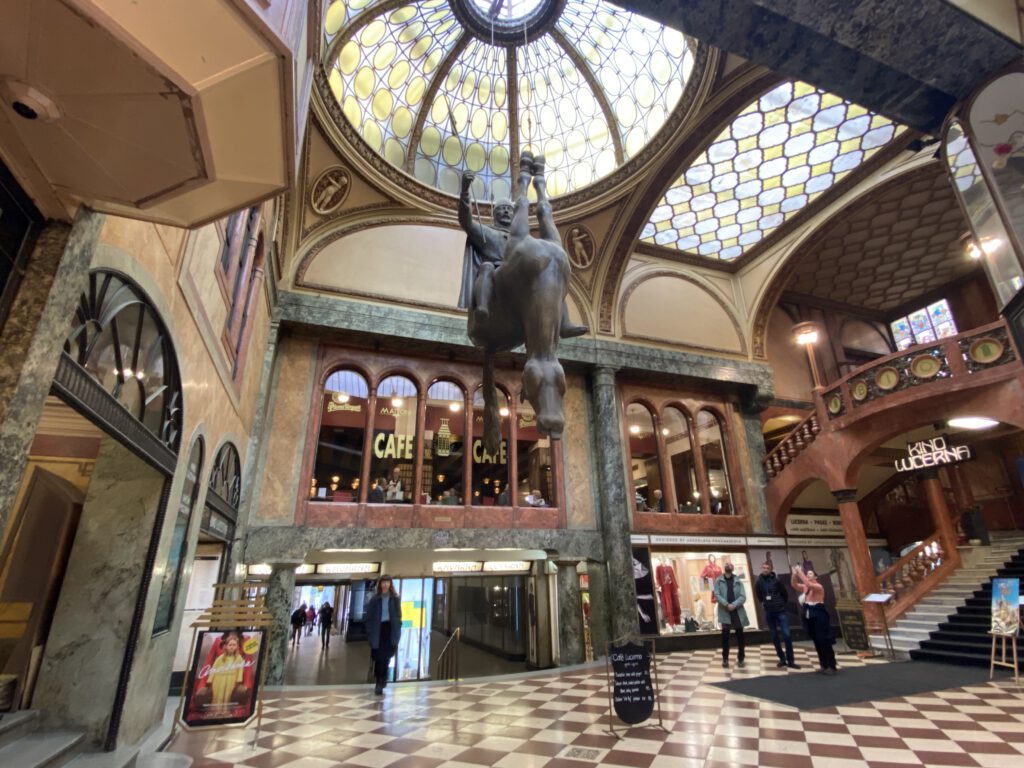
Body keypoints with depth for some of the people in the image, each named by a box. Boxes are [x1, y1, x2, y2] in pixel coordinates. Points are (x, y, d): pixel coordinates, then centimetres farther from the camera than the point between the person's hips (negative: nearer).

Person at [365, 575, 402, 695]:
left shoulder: (395, 598, 5)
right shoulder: (375, 599, 1)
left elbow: (398, 615, 6)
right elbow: (369, 617, 0)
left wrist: (397, 631, -2)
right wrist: (370, 633, -8)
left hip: (390, 629, 1)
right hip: (378, 630, -1)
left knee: (386, 657, 3)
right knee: (379, 658, -1)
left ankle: (381, 681, 21)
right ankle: (380, 682, 10)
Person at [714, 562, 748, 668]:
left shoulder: (738, 581, 6)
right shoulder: (718, 581, 3)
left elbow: (743, 596, -4)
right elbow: (717, 595, -6)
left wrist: (734, 604, -18)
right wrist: (726, 604, -19)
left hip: (738, 611, 1)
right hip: (725, 612, -1)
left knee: (740, 635, 8)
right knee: (725, 635, -2)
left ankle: (740, 658, 23)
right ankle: (725, 659, 11)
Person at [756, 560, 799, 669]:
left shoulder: (776, 580, -10)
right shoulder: (759, 582, -4)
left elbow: (785, 594, 2)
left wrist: (782, 605, 7)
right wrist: (765, 604, 9)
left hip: (780, 611, -2)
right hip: (769, 613, 2)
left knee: (786, 635, -6)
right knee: (775, 637, 8)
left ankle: (790, 661, 4)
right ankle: (782, 659, 19)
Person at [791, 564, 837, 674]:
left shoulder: (818, 586, -9)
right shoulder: (805, 588, 11)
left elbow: (808, 584, -28)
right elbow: (794, 584, -2)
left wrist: (800, 572, -26)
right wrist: (795, 573, -13)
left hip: (819, 615, -7)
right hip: (808, 616, 7)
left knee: (824, 640, -6)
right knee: (816, 641, 10)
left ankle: (831, 666, 1)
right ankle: (824, 665, 18)